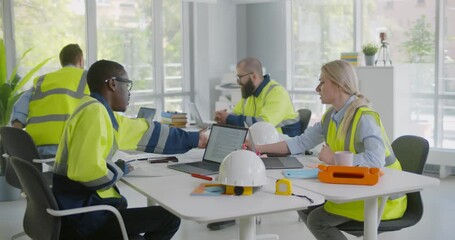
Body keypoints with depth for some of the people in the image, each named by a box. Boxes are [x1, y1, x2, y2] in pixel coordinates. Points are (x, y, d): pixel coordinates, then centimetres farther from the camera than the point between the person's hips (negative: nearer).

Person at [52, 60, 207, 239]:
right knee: (169, 218, -4)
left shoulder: (101, 112, 10)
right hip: (82, 217, -10)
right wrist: (122, 169, -11)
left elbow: (148, 133, 20)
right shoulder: (93, 112, -19)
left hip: (82, 207, 10)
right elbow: (88, 171, -31)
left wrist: (194, 139, 26)